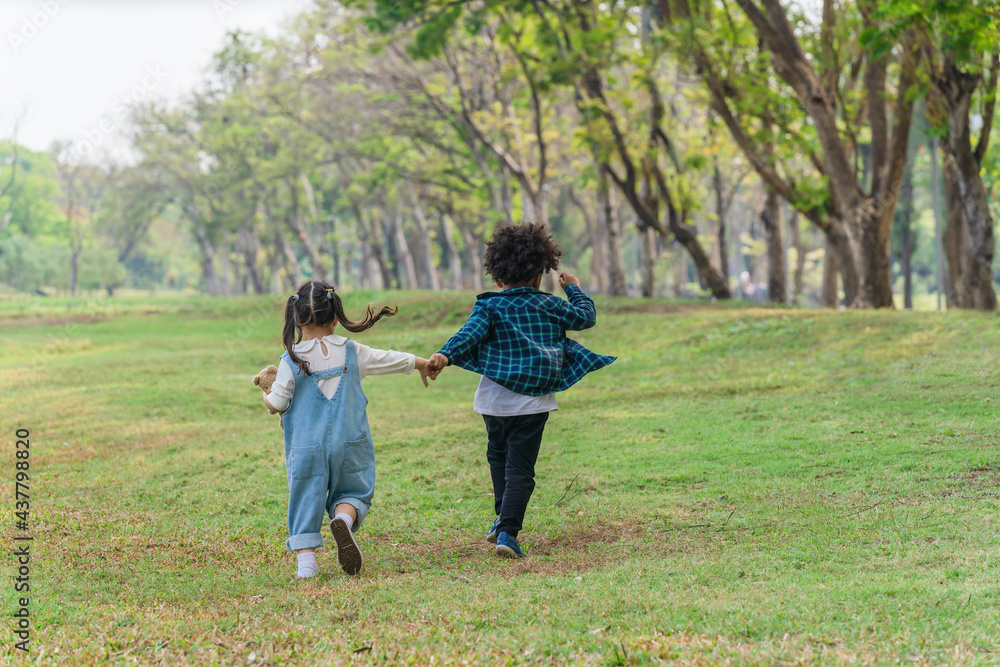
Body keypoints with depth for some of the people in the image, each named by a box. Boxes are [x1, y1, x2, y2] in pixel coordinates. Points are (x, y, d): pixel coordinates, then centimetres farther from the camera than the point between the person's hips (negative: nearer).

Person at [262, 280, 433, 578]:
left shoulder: (292, 360, -7)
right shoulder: (352, 353, 1)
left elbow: (276, 404, -7)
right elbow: (394, 360, 12)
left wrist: (266, 393, 17)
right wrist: (424, 364, 31)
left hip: (307, 449, -1)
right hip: (348, 446, 1)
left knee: (306, 502, 7)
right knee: (353, 494, 15)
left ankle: (306, 562, -3)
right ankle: (344, 518, -17)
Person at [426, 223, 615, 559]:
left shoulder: (490, 307, 0)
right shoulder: (549, 305, 4)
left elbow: (469, 333, -19)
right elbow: (586, 316, 16)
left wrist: (445, 354, -31)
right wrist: (574, 289, 32)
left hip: (495, 401, 1)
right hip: (533, 404, -1)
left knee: (498, 455, 26)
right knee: (520, 468, -3)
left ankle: (502, 517, 21)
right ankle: (507, 531, -16)